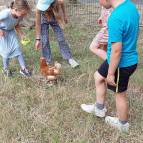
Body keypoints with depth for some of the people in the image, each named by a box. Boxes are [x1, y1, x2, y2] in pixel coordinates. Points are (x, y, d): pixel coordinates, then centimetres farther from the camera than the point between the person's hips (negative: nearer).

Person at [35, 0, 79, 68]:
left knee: (61, 39, 1)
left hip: (55, 19, 1)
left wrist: (64, 15, 5)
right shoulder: (39, 8, -40)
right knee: (44, 41, -5)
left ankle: (70, 59, 12)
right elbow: (38, 24, -28)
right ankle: (47, 61, 10)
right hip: (44, 20, -1)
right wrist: (38, 39, -25)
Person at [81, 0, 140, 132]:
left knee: (120, 94, 13)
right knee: (98, 77, 24)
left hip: (121, 63, -9)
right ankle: (99, 109, 40)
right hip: (130, 59, 9)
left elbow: (116, 50, -27)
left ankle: (123, 124, 37)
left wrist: (111, 73, -15)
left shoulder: (116, 18, -32)